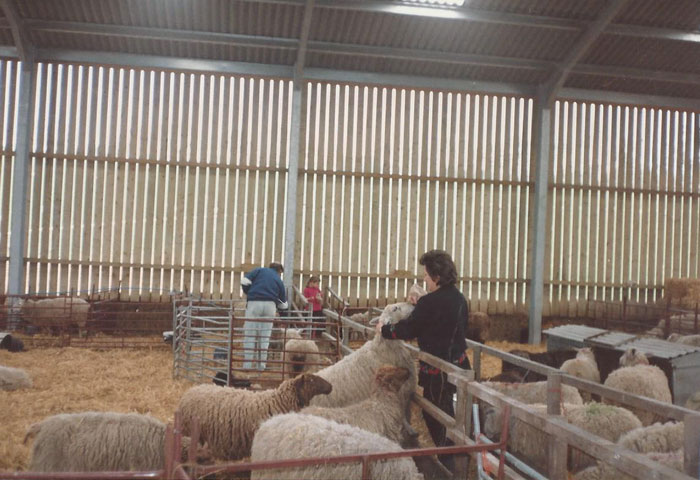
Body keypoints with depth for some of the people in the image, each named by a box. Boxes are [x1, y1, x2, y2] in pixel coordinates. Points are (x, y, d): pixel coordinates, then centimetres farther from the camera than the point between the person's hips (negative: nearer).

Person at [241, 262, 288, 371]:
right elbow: (283, 304, 19)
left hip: (254, 303, -2)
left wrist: (248, 293, 20)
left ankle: (247, 365, -1)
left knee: (250, 335, 2)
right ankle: (261, 365, 10)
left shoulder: (259, 270, 16)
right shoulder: (279, 280, 20)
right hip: (270, 305, 2)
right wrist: (277, 305, 42)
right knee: (265, 337, 9)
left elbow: (245, 281, 2)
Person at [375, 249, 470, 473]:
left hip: (438, 369, -8)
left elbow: (407, 330, -14)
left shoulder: (430, 303, -20)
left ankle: (447, 463, 12)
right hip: (458, 361, 9)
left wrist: (384, 330, 3)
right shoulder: (459, 298, 5)